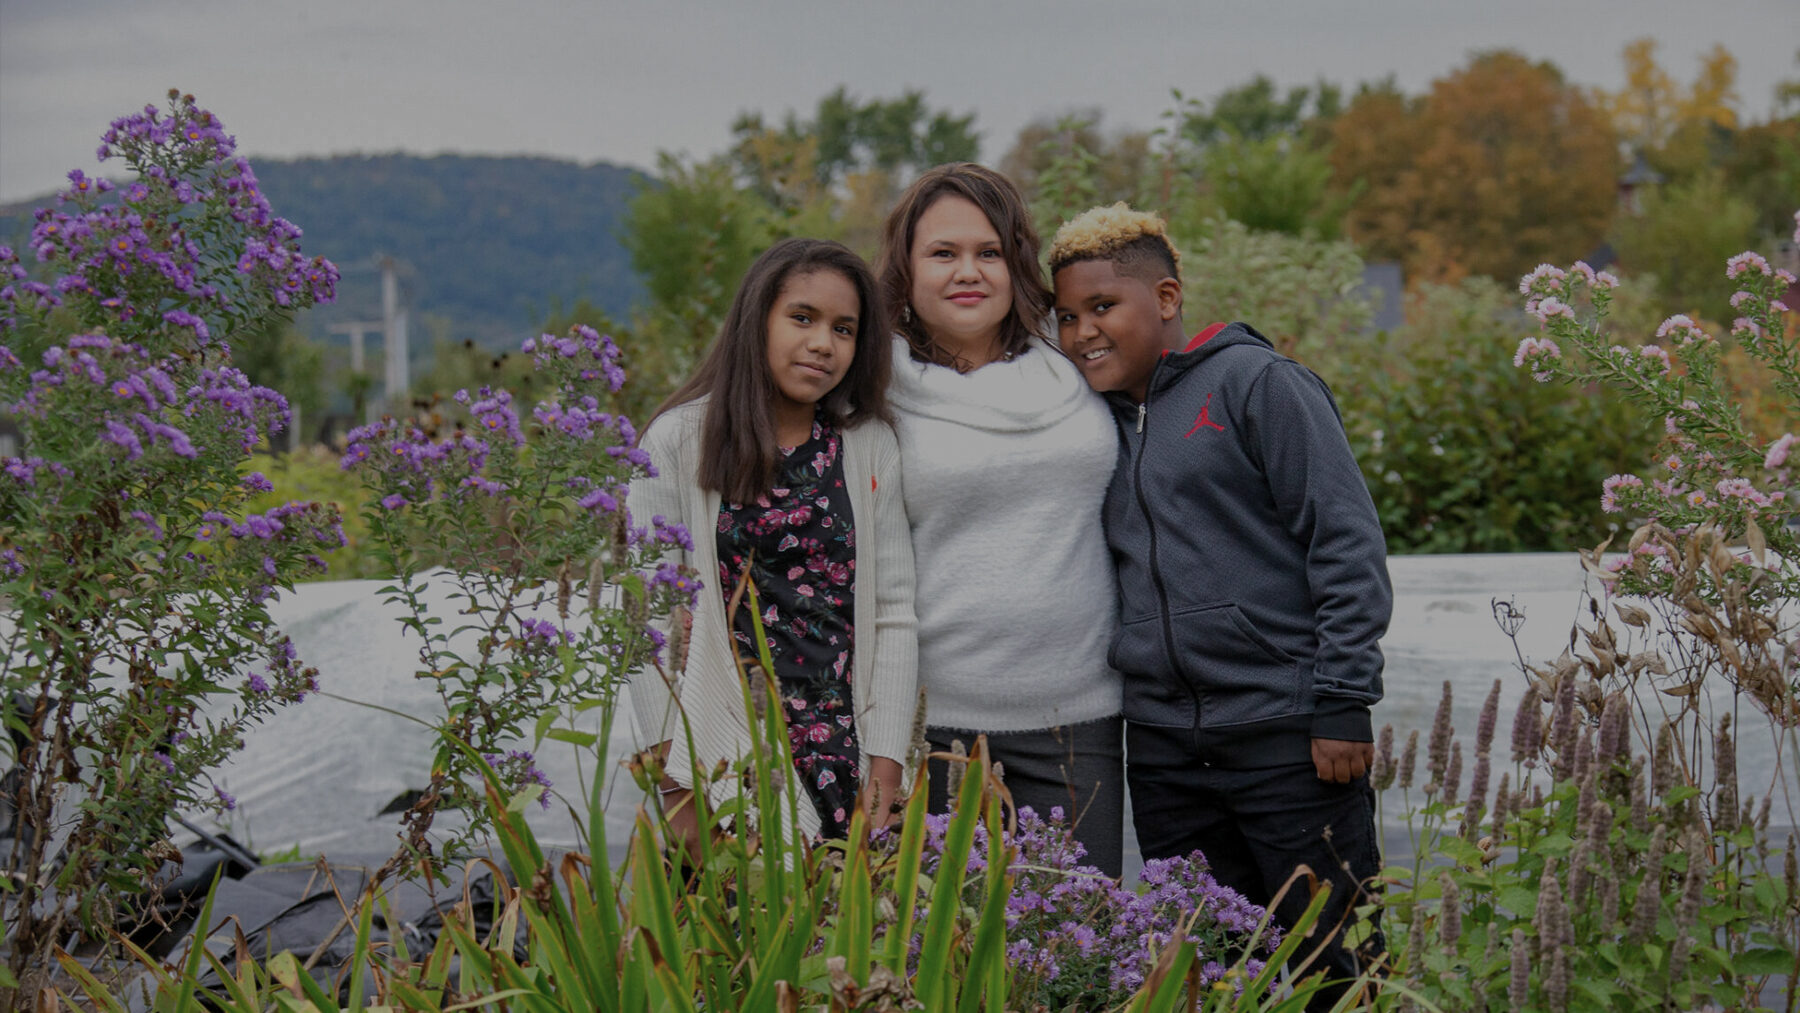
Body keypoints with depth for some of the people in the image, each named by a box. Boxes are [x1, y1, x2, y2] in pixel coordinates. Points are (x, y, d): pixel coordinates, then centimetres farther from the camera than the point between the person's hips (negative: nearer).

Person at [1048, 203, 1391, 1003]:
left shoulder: (1254, 382, -4)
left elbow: (1345, 541, -8)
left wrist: (1342, 700, -12)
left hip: (1284, 732, -6)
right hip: (1164, 750, 6)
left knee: (1331, 957, 0)